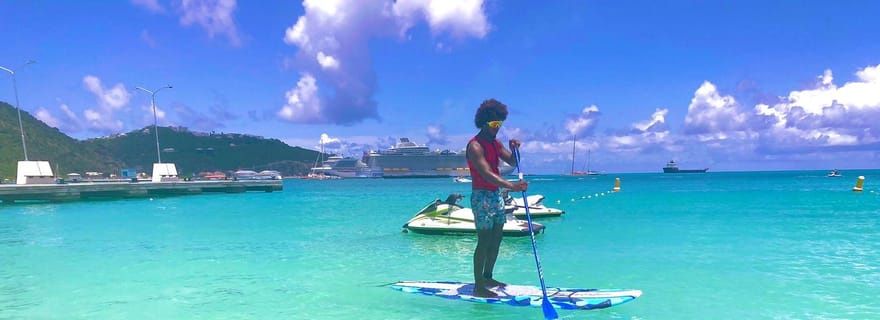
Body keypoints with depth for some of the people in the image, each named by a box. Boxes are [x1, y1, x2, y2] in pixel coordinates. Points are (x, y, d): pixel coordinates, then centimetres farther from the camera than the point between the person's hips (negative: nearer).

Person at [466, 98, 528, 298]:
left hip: (496, 195, 9)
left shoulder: (495, 143, 12)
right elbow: (487, 174, -29)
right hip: (482, 196, -9)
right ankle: (478, 287, -4)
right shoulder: (475, 145, -17)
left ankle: (487, 278, 25)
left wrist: (514, 149, -7)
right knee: (484, 240, -9)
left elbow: (513, 162, 15)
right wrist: (511, 186, -41)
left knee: (496, 238, 12)